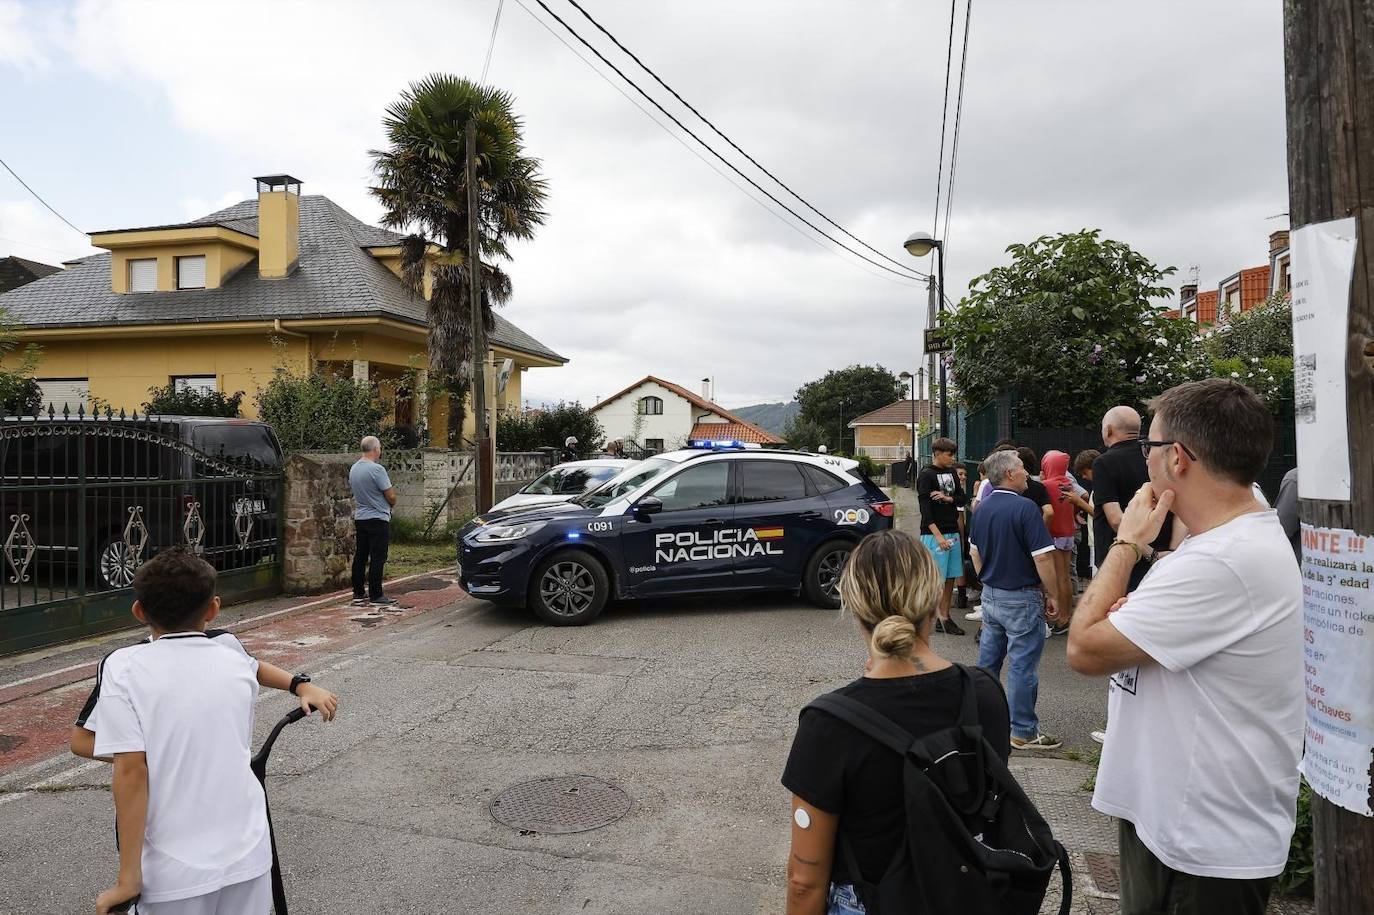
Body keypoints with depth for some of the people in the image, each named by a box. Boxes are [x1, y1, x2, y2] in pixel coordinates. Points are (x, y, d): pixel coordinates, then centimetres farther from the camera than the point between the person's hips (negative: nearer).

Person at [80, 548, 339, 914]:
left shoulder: (124, 667, -8)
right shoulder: (235, 659, 2)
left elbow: (131, 771, -14)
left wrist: (129, 877, -10)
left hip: (176, 870, -3)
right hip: (248, 855, 3)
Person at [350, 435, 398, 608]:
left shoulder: (353, 469, 7)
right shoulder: (377, 469, -18)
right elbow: (391, 497, -15)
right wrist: (393, 491, 7)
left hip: (359, 518, 8)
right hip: (378, 519, -8)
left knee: (360, 557, 12)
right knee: (377, 559, -4)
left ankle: (358, 594, 17)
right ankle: (376, 596, -1)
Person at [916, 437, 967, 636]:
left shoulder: (952, 473, 13)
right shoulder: (926, 475, -9)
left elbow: (961, 499, 14)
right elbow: (925, 508, -15)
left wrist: (947, 498, -9)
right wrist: (938, 536, -20)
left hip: (953, 533, 7)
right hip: (933, 534, -7)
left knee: (950, 578, 9)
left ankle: (944, 617, 17)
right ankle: (939, 619, 2)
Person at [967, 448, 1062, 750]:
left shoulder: (982, 508, 5)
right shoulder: (1025, 508, -19)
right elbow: (1042, 558, -20)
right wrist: (1051, 595, -9)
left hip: (990, 595, 8)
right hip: (1021, 599, -7)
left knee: (988, 661, 16)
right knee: (1022, 666, 1)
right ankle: (1023, 733, 10)